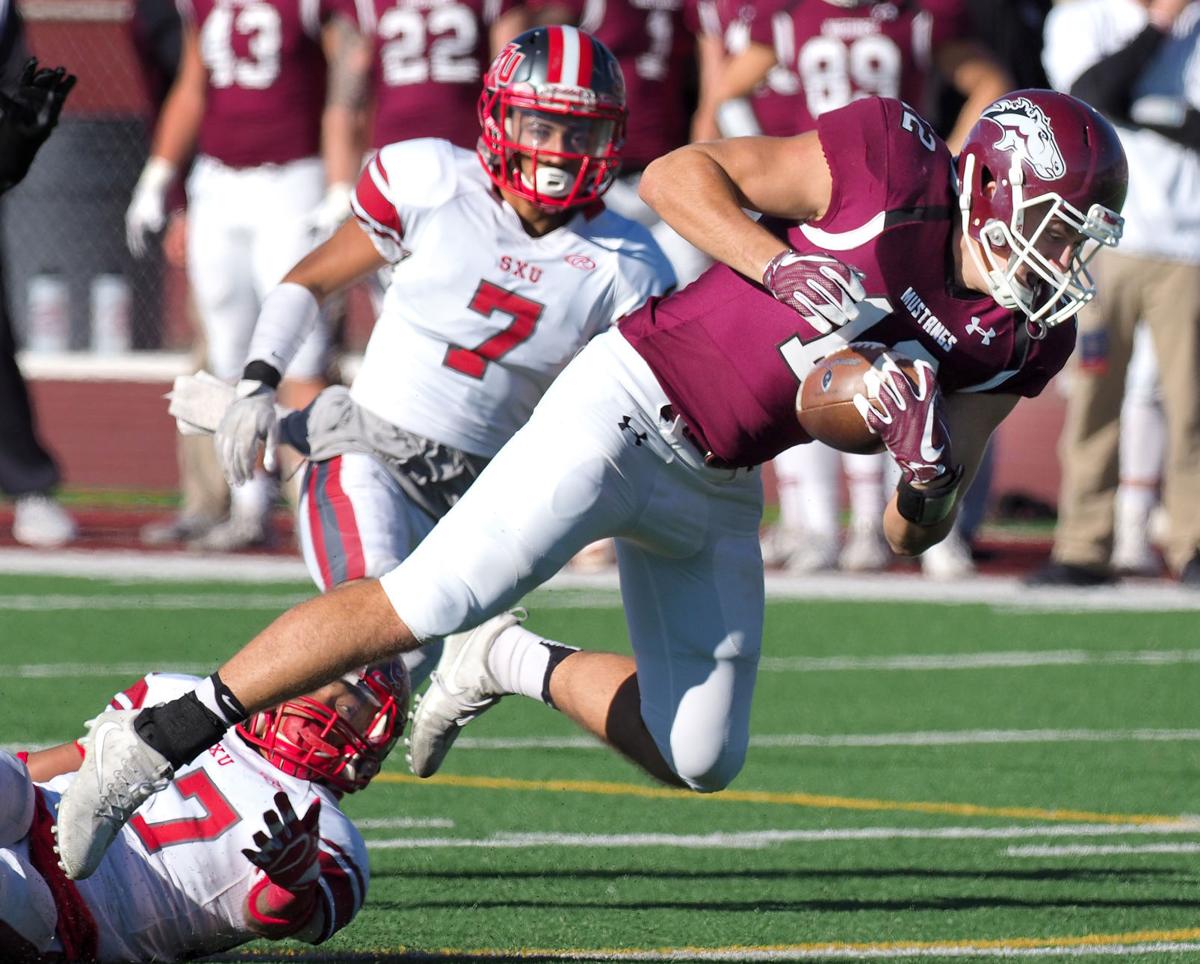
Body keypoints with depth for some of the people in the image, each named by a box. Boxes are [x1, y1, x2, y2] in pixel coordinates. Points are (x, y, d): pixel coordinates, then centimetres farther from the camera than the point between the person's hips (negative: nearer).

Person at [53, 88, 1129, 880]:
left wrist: (928, 478, -18)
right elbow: (675, 174, -12)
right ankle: (156, 741, -10)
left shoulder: (1025, 336, 2)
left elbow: (913, 534, 5)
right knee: (422, 604, -19)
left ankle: (518, 666, 30)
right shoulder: (896, 166, -15)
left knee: (698, 760, 6)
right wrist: (786, 268, -25)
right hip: (628, 407, -7)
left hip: (717, 492, 7)